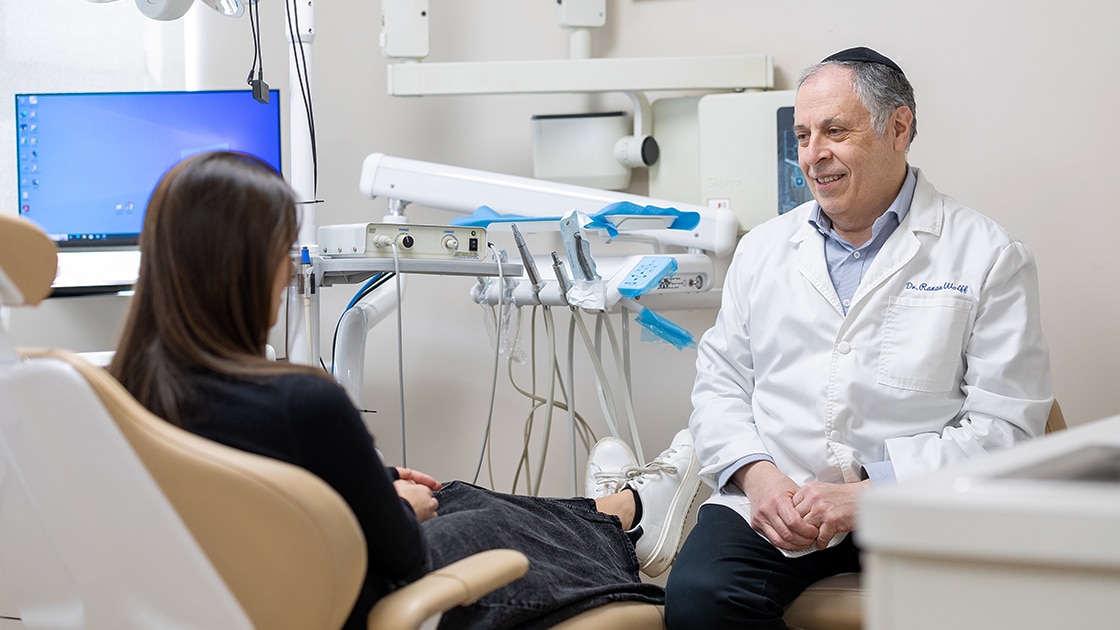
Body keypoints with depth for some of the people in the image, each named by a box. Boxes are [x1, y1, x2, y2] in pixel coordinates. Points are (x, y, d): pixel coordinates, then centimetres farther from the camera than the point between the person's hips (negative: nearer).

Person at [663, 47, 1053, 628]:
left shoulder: (990, 257, 3)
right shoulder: (764, 248, 17)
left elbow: (1005, 424, -4)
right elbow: (720, 380, 16)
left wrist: (867, 493, -14)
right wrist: (756, 475, -6)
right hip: (771, 498, 3)